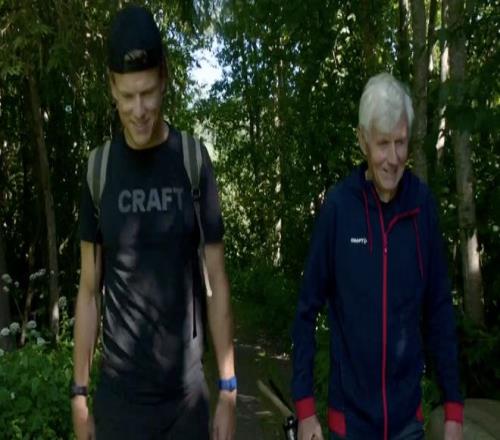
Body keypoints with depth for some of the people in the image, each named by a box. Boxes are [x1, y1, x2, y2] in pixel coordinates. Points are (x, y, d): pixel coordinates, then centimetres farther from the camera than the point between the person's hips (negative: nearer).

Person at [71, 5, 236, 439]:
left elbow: (217, 283, -2)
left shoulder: (194, 162, -4)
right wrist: (79, 393, 2)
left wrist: (229, 388, -5)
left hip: (187, 395, 0)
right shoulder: (100, 168, -2)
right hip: (118, 397, 1)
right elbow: (89, 290, 3)